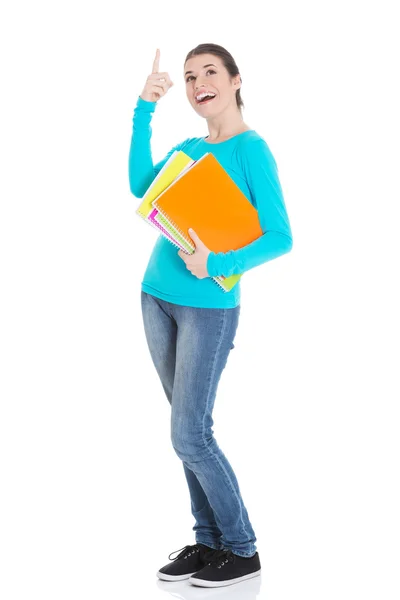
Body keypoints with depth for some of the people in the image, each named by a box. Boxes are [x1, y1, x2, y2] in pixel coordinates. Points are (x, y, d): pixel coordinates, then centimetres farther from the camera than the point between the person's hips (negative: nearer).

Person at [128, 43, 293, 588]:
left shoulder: (251, 149, -9)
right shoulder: (188, 148, 12)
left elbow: (280, 238, -13)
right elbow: (141, 186, -3)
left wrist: (218, 266, -24)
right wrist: (145, 109, -4)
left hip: (209, 306, -7)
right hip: (158, 298, 7)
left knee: (190, 436, -6)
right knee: (189, 430, 10)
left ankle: (243, 550, 10)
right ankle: (209, 541, 21)